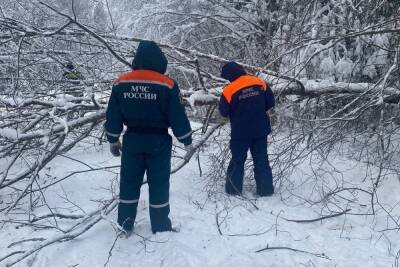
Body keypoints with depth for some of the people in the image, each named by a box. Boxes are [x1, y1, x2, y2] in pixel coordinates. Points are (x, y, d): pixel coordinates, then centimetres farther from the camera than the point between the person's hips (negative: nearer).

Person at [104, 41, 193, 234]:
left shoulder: (121, 83, -1)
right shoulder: (167, 84, -12)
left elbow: (113, 116, 4)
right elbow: (178, 117, -9)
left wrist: (113, 140, 17)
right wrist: (187, 141, 3)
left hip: (132, 140, 3)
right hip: (158, 142, -3)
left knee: (129, 182, 15)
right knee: (159, 184, 8)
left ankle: (124, 224, 24)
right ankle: (160, 227, 17)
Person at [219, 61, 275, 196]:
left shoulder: (229, 90, -15)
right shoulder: (259, 82, -5)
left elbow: (224, 112, -4)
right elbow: (270, 102, 4)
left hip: (240, 132, -3)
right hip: (261, 130, 3)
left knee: (237, 160, 12)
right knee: (262, 160, 13)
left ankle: (233, 189, 18)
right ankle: (266, 189, 17)